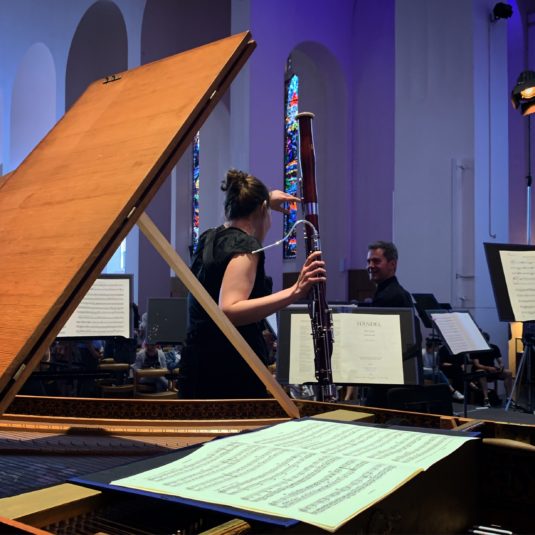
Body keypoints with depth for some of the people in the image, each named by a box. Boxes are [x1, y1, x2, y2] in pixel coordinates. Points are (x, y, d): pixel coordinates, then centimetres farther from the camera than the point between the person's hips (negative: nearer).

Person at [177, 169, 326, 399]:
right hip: (235, 374, -8)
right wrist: (294, 292, -33)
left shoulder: (208, 239, 11)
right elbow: (229, 312, -28)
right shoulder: (246, 244, -14)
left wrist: (267, 199, 46)